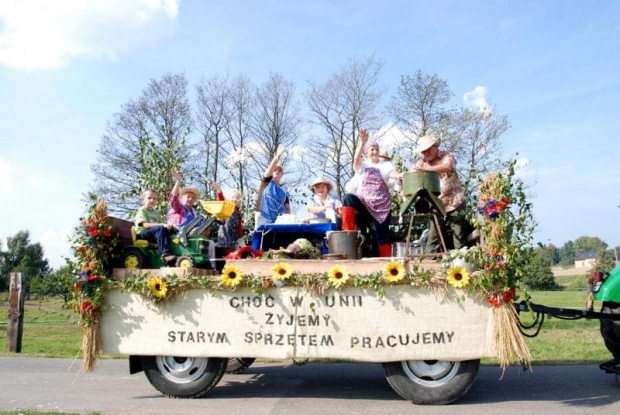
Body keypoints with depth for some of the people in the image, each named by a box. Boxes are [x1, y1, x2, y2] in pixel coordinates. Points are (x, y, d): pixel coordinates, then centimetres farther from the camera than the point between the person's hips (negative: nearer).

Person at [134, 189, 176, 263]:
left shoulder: (156, 213, 24)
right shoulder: (141, 211, 0)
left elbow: (162, 224, 15)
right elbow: (145, 225, -17)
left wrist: (169, 226, -10)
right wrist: (163, 225, -27)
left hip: (156, 234, 7)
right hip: (142, 234, -7)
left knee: (170, 231, -18)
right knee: (160, 228, -34)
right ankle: (165, 254, -45)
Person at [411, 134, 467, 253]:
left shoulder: (446, 156, -2)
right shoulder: (421, 162, 8)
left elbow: (448, 167, -25)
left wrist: (425, 168, -34)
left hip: (454, 201, -3)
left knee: (459, 233, 2)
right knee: (433, 233, -1)